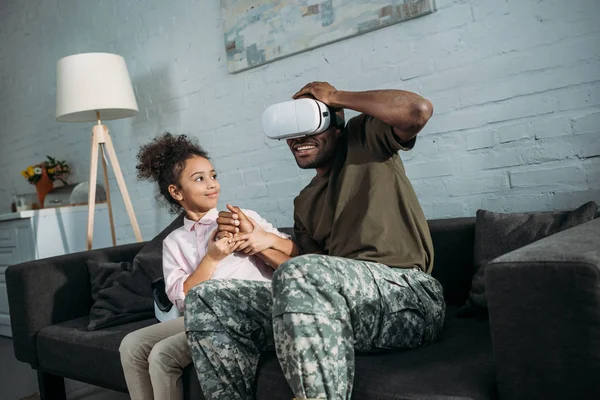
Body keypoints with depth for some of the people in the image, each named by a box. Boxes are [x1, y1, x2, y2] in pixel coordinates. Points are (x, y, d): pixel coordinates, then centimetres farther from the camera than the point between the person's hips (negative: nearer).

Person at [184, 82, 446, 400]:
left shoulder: (365, 139, 8)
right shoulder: (305, 202, 24)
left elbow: (418, 110, -13)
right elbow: (307, 275, 18)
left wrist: (335, 96, -3)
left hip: (411, 297, -6)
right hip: (332, 300, 7)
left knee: (300, 275, -39)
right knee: (205, 301, -2)